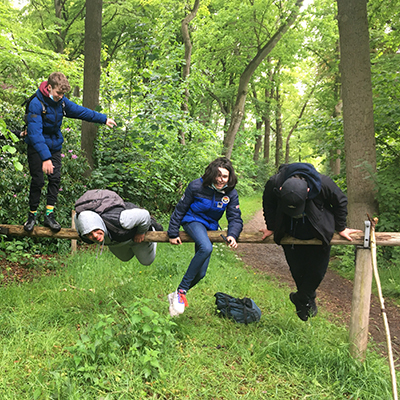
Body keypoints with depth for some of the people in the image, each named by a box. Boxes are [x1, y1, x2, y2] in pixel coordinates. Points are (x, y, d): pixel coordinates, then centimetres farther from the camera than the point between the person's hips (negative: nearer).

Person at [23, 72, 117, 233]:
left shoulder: (62, 101, -6)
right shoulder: (36, 104, -25)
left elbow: (80, 111, 8)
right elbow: (35, 133, -33)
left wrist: (103, 119, 9)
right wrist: (45, 157, -41)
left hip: (55, 146, 5)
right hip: (36, 147, -5)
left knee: (55, 178, -3)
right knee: (37, 180, -4)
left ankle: (49, 215, 3)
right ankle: (32, 215, 12)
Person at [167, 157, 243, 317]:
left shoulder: (231, 194, -9)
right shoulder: (197, 186, -18)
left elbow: (235, 218, -6)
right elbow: (180, 209, -8)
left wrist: (232, 235, -26)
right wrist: (173, 233, -7)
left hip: (210, 227, 5)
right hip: (193, 221, -4)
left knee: (201, 273, 0)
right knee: (206, 248, -37)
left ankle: (176, 296, 23)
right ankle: (181, 290, -27)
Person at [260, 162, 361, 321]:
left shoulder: (324, 184, -33)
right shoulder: (273, 184, -30)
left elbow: (340, 202, -10)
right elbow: (268, 205, -4)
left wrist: (341, 228, -2)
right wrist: (271, 228, 5)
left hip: (318, 234, -1)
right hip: (290, 235, 1)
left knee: (317, 270, 3)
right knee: (297, 270, 7)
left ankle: (301, 298, 26)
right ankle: (308, 298, 33)